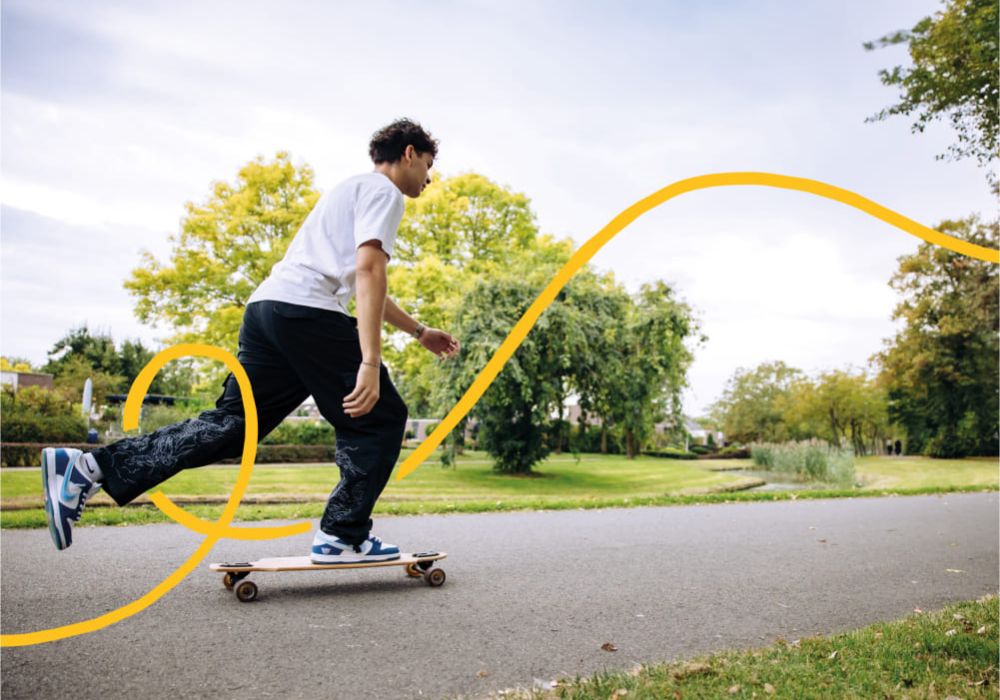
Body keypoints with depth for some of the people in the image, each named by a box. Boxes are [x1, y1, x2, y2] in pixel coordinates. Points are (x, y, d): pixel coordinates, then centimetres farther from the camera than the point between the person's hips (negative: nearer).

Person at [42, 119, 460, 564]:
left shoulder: (352, 191, 34)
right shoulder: (383, 191, 3)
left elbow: (364, 288, 40)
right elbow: (369, 270, -14)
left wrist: (420, 332, 45)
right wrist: (370, 362, -23)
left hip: (266, 307, 9)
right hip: (307, 312, -9)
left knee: (230, 424, 5)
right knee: (379, 419, 0)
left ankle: (88, 468, 1)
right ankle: (342, 536, 0)